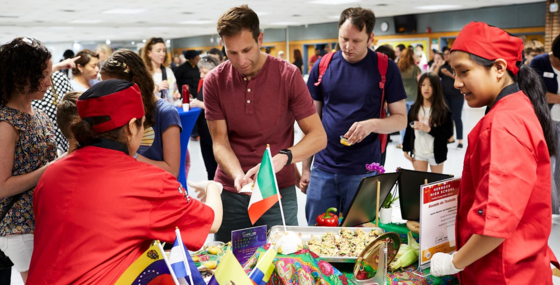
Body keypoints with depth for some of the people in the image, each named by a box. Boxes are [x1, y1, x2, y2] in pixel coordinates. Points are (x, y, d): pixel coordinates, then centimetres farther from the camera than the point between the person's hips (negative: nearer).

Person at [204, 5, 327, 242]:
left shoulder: (288, 75, -9)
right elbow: (220, 142, -4)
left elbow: (318, 136, -10)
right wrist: (238, 175, -23)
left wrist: (283, 157, -28)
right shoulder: (214, 81, -3)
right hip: (230, 191, 2)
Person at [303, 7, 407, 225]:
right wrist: (305, 166, 7)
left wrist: (372, 124, -20)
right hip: (323, 170, 2)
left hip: (364, 173, -2)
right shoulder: (323, 66, 3)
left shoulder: (386, 68, -3)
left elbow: (401, 119, 1)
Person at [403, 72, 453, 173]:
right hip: (418, 153, 3)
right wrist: (406, 149, 3)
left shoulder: (443, 111, -10)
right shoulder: (414, 108, 1)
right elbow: (408, 130, 4)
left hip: (436, 153, -3)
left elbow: (448, 133, -17)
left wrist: (428, 129, -24)